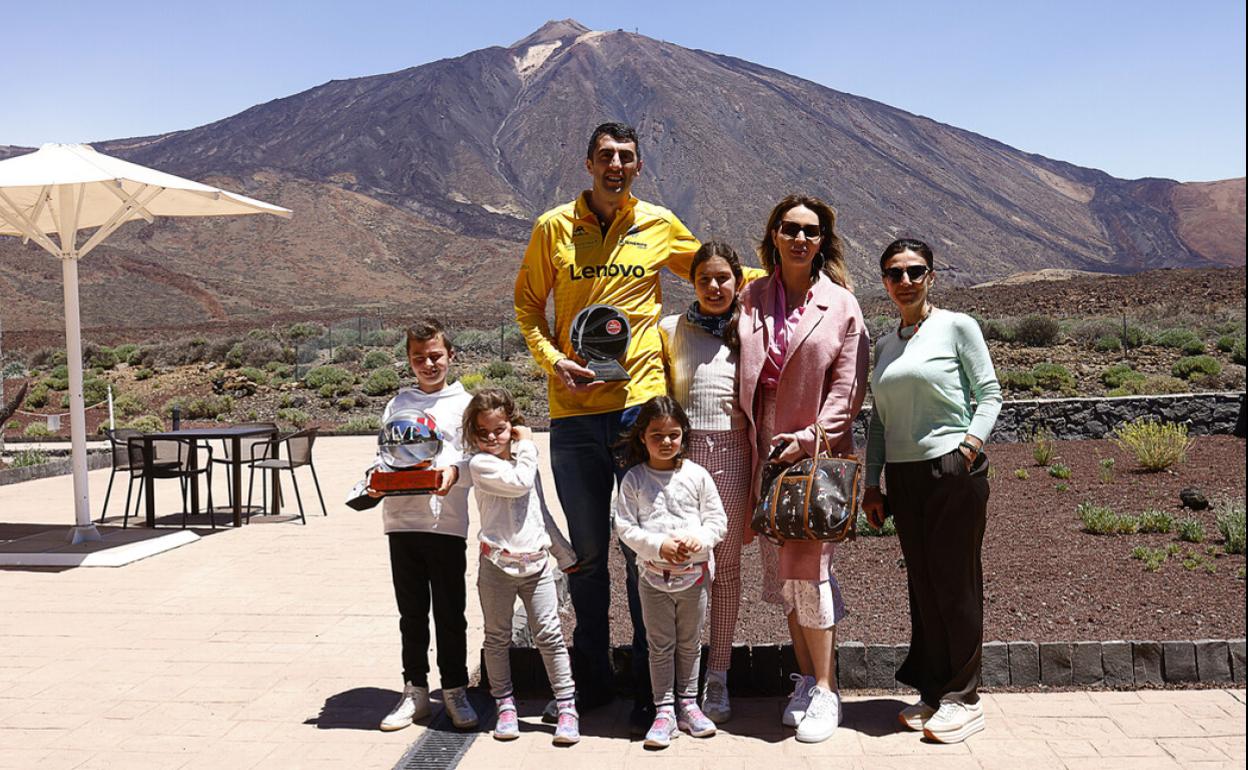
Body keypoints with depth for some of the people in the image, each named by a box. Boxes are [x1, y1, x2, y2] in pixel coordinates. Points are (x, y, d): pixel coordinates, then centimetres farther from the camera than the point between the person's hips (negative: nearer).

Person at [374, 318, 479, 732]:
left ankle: (455, 691, 17)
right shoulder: (397, 404, 14)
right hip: (401, 519, 3)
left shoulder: (463, 403, 5)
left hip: (446, 521, -3)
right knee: (412, 613, 11)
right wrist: (377, 476, -10)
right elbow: (383, 453, 12)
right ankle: (415, 692, 22)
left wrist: (454, 471, -23)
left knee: (450, 613, 4)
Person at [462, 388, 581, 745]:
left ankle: (567, 707, 5)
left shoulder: (524, 460, 16)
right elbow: (520, 482, -21)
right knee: (497, 637, 8)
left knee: (550, 634, 0)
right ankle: (505, 705, 22)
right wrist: (528, 446, -6)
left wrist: (564, 552, 24)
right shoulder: (480, 464, -6)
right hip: (498, 564, -4)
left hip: (536, 562, 4)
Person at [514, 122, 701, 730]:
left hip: (640, 403, -1)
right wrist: (552, 359, -4)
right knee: (587, 552, 11)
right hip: (574, 411, 1)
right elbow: (528, 302, 12)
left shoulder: (660, 226, 7)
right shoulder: (553, 228, 6)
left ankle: (647, 686, 17)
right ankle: (591, 680, 28)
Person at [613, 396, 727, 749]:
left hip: (695, 573, 1)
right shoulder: (634, 479, -4)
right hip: (654, 576, -1)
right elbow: (625, 527, -7)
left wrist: (698, 539, -18)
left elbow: (717, 520, 1)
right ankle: (664, 711, 16)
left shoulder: (697, 475, -2)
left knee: (690, 644, 13)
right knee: (660, 647, 7)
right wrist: (659, 545, -19)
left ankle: (687, 704, 27)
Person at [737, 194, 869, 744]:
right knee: (783, 569, 8)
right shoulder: (752, 299, 8)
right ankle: (805, 679, 21)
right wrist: (754, 444, 2)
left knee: (808, 565, -7)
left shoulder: (841, 304, 0)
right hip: (767, 451, 4)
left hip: (818, 451, -3)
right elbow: (744, 381, 10)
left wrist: (809, 441, -12)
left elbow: (847, 388, -3)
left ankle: (825, 691, 7)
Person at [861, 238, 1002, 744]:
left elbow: (989, 394, -2)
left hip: (954, 471, -5)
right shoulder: (884, 346, 14)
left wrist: (971, 446, -18)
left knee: (955, 581, 0)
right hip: (904, 475, 5)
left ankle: (962, 698, 10)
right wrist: (872, 484, 11)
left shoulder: (957, 327, 0)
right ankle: (932, 691, 19)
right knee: (922, 583, 9)